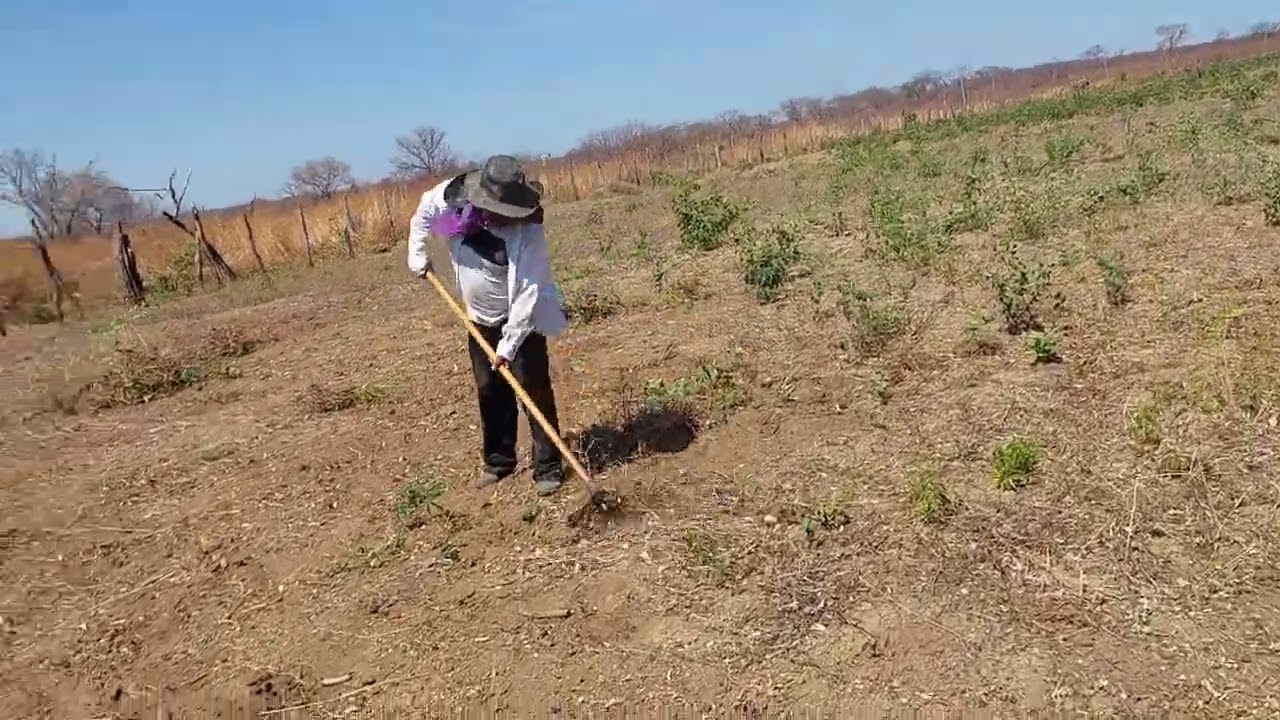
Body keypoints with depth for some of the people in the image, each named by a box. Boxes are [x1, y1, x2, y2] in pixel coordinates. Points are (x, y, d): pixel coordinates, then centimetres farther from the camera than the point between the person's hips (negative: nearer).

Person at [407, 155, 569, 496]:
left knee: (533, 387, -9)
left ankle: (548, 467, 2)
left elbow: (528, 293, -29)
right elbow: (423, 213, 8)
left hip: (521, 320, -5)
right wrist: (417, 255, 0)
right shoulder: (455, 201, -15)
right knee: (490, 391, 11)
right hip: (481, 319, 5)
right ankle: (498, 461, 26)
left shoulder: (529, 232, -29)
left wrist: (508, 345, -30)